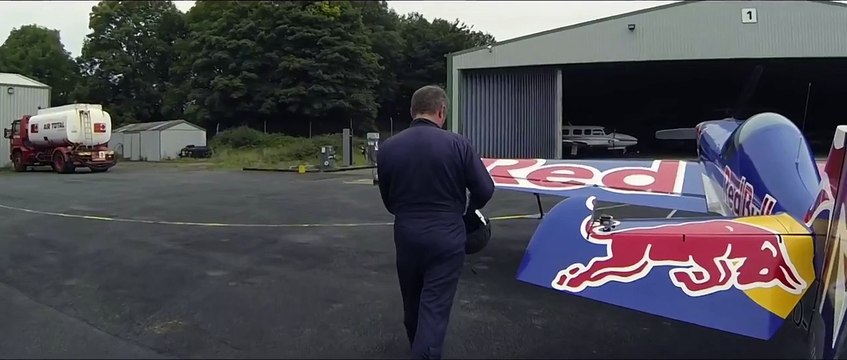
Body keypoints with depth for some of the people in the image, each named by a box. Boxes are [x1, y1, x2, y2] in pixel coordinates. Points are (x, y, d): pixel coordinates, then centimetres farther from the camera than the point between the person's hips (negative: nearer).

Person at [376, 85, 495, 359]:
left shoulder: (387, 148, -5)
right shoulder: (457, 144, -12)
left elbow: (388, 201, 3)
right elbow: (485, 190, -7)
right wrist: (468, 210, 14)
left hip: (406, 235, 4)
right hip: (446, 237, -3)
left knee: (412, 302, 23)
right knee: (434, 306, 3)